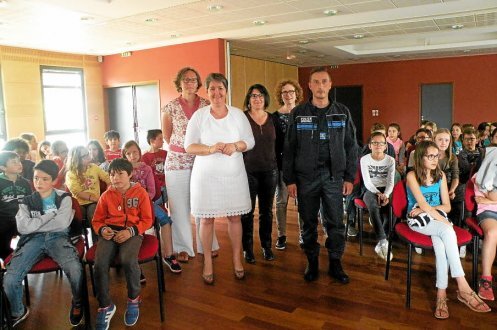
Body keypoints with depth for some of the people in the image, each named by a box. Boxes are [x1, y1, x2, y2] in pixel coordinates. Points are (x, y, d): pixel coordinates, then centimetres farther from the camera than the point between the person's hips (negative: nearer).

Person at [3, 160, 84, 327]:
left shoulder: (63, 198, 7)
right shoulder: (27, 201, 14)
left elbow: (62, 223, -10)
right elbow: (23, 227, -3)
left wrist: (34, 224, -3)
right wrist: (50, 215, -5)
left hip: (57, 237, -2)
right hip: (33, 239, 3)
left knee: (75, 269, -33)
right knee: (9, 279, -22)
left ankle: (77, 304, 0)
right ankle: (18, 313, 11)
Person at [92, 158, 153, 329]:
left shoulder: (140, 193, 2)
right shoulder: (106, 195, 10)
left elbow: (147, 220, 0)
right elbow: (97, 220, 15)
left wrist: (131, 231, -16)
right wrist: (102, 230, -8)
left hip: (132, 232, -3)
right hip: (110, 232, 3)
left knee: (128, 260, -33)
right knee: (99, 264, -25)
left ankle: (134, 299, -5)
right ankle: (105, 306, -4)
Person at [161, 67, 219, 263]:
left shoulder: (207, 106, 2)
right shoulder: (170, 107, 1)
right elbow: (167, 136, 11)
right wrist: (181, 147, 10)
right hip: (177, 162, 0)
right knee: (179, 206, 4)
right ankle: (183, 248, 19)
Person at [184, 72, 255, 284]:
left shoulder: (238, 114, 2)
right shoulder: (199, 115, -2)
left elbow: (250, 141, 4)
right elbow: (189, 146, -5)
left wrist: (236, 146, -17)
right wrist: (211, 149, -22)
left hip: (234, 175, 2)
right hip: (206, 176, -1)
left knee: (235, 217, 8)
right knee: (207, 219, 5)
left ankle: (237, 259, 25)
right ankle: (207, 261, 21)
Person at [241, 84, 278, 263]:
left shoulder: (272, 119, 8)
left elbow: (277, 143, 14)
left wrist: (277, 166, 8)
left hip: (269, 171, 4)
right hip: (248, 171, -3)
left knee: (267, 211, 11)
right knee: (248, 211, 4)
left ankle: (266, 245, 24)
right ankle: (247, 248, 17)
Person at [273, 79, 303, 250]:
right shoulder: (275, 117, 3)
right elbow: (272, 143, 1)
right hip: (282, 164, 0)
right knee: (281, 200, 4)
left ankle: (304, 234, 17)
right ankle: (281, 235, 15)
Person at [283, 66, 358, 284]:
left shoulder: (342, 113, 5)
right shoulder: (298, 113, 2)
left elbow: (351, 147, 6)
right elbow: (289, 149, 1)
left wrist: (350, 177, 0)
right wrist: (289, 179, -3)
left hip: (333, 176, 1)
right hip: (305, 177, 0)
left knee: (335, 222, 4)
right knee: (309, 223, 8)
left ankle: (335, 263, 20)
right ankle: (312, 262, 23)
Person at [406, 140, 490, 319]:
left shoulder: (440, 175, 8)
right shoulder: (412, 176, -6)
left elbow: (447, 206, 6)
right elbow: (423, 205, -14)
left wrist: (426, 209, -9)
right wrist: (444, 222, -20)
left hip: (437, 217, 3)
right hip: (418, 219, -3)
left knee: (440, 242, -32)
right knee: (447, 232, -33)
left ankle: (441, 293, -31)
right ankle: (463, 288, -33)